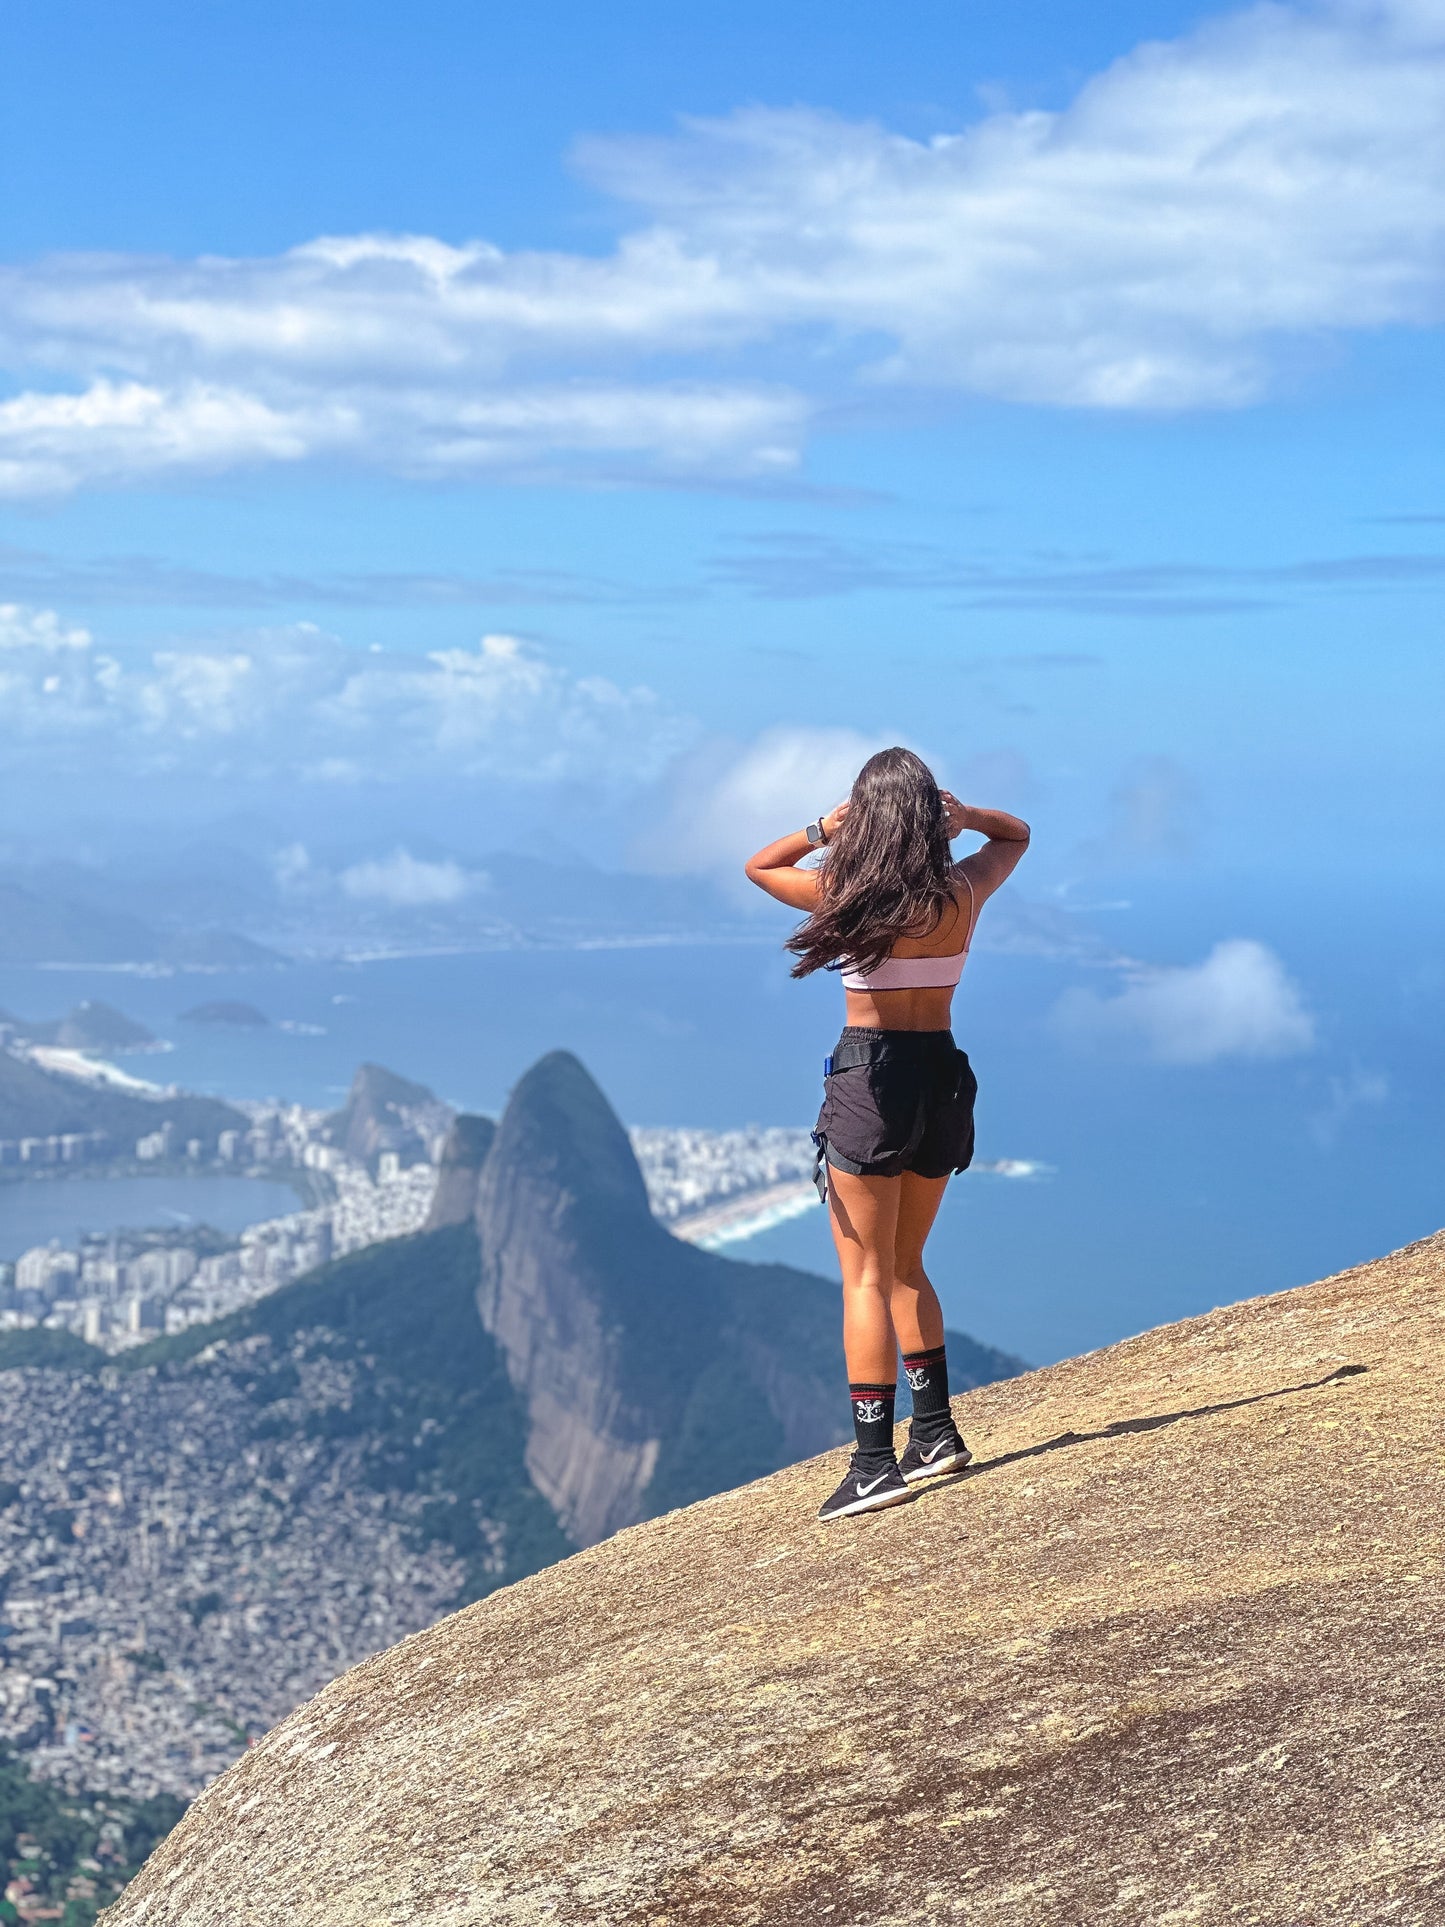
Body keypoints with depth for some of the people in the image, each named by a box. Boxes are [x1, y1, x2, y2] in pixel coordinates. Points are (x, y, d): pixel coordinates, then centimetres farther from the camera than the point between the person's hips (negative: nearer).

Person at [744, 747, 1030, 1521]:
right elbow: (1015, 834, 22)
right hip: (942, 1073, 5)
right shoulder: (963, 892, 0)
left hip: (870, 1074, -5)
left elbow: (759, 865, 9)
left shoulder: (847, 896, -10)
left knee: (866, 1277, -2)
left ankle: (875, 1462, -6)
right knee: (905, 1268, 20)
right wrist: (965, 815, 2)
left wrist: (826, 828, -3)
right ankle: (935, 1432, 20)